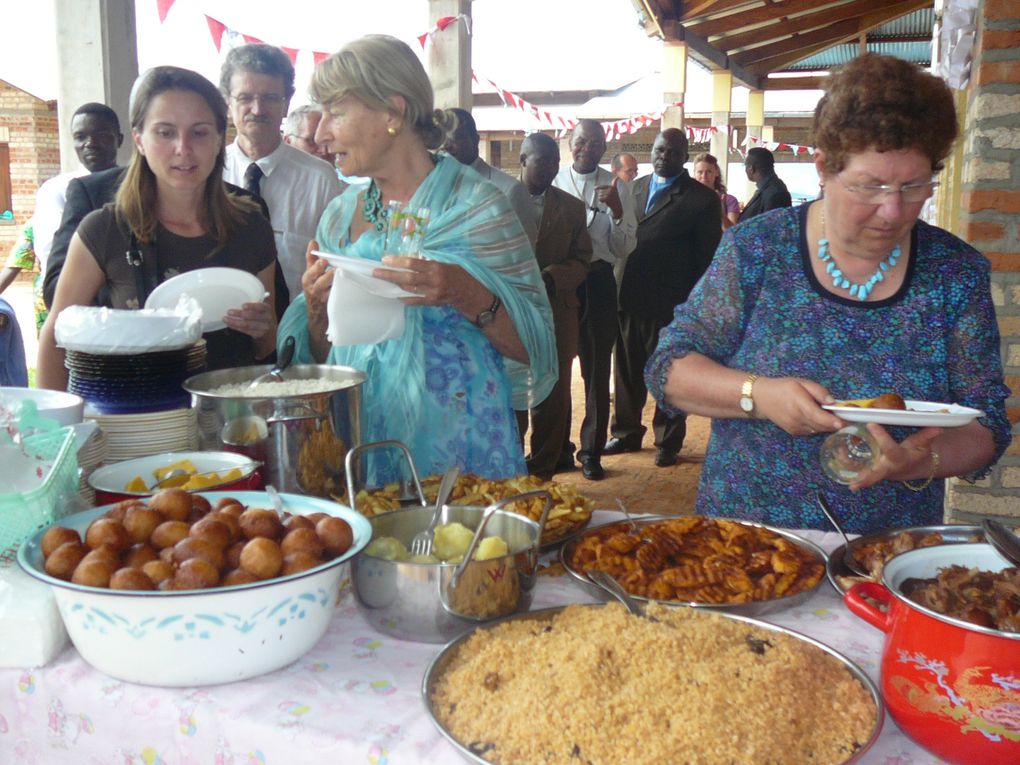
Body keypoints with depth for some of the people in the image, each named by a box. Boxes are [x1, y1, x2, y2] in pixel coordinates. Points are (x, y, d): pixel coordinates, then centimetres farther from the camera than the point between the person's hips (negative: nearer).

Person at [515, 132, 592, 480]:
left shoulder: (572, 207, 10)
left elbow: (581, 261, 6)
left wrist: (549, 278, -12)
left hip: (556, 314, 2)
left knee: (552, 396, 5)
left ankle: (543, 472, 16)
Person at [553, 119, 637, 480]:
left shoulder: (618, 188, 2)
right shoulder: (552, 183, 1)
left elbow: (625, 249, -1)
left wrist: (617, 211, -16)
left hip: (598, 282, 0)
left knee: (597, 369, 7)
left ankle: (592, 450, 20)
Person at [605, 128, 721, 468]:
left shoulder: (702, 198, -4)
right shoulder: (636, 187, 11)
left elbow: (707, 256, -4)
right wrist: (618, 287, 3)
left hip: (670, 303, -5)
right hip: (629, 297, 5)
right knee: (627, 370, 13)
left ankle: (667, 441, 21)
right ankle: (626, 433, 28)